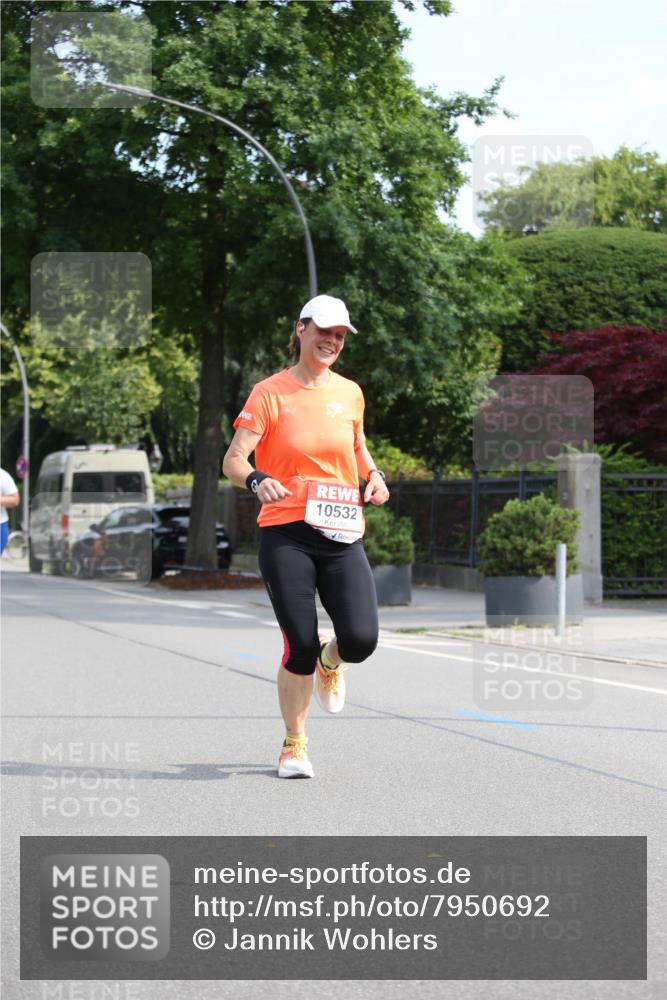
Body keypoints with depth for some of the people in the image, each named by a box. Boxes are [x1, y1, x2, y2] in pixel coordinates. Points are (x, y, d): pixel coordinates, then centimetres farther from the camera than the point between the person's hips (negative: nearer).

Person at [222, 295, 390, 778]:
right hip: (286, 534, -3)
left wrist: (373, 475, 9)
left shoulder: (350, 393, 11)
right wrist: (257, 480, -29)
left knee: (361, 639, -10)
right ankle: (295, 744, 19)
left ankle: (329, 662, 29)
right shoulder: (270, 393, -2)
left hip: (343, 535, 3)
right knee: (300, 647, -4)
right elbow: (233, 460, -7)